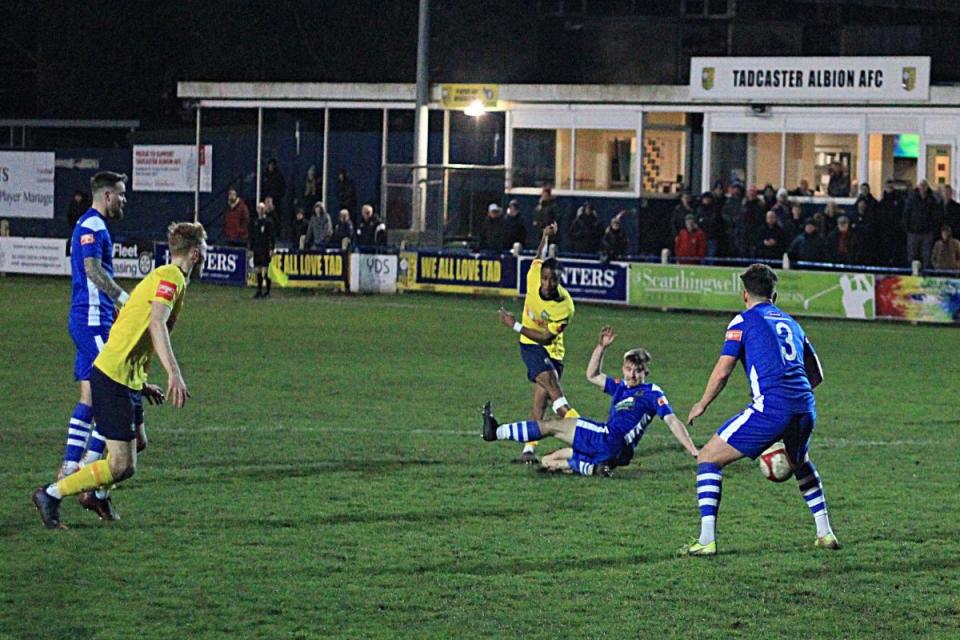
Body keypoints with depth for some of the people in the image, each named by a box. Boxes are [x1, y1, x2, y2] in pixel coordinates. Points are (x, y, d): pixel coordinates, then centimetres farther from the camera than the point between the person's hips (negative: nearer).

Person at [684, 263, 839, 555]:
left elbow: (723, 370, -1)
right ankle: (825, 534, 32)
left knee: (708, 458, 5)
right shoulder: (791, 323, 24)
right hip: (804, 408, 6)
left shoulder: (744, 320, 7)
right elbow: (816, 375, 27)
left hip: (770, 408, -6)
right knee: (801, 464, 37)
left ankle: (707, 540, -6)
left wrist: (702, 405, 13)